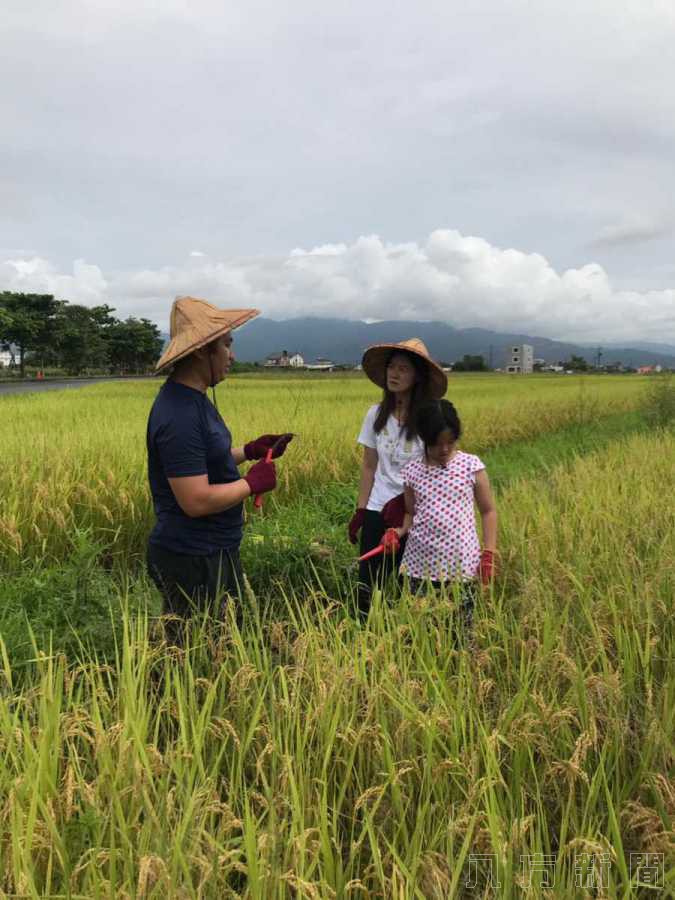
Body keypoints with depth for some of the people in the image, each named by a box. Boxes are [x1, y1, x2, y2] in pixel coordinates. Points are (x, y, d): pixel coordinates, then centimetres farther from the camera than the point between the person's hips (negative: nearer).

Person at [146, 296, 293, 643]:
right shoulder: (179, 415, -25)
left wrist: (250, 451, 8)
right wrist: (252, 482, -14)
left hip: (213, 552, 10)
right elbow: (196, 501, -28)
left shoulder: (192, 398, 7)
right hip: (193, 563, -10)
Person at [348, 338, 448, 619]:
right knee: (367, 586, 4)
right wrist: (360, 510, 4)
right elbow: (368, 466, 7)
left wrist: (403, 501, -16)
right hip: (378, 510, 3)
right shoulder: (376, 414, 1)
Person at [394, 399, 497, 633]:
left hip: (462, 563, -2)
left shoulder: (471, 465, -5)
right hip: (421, 564, 2)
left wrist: (489, 554, -4)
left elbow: (488, 511, 2)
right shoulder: (412, 470, 0)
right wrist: (399, 531, -7)